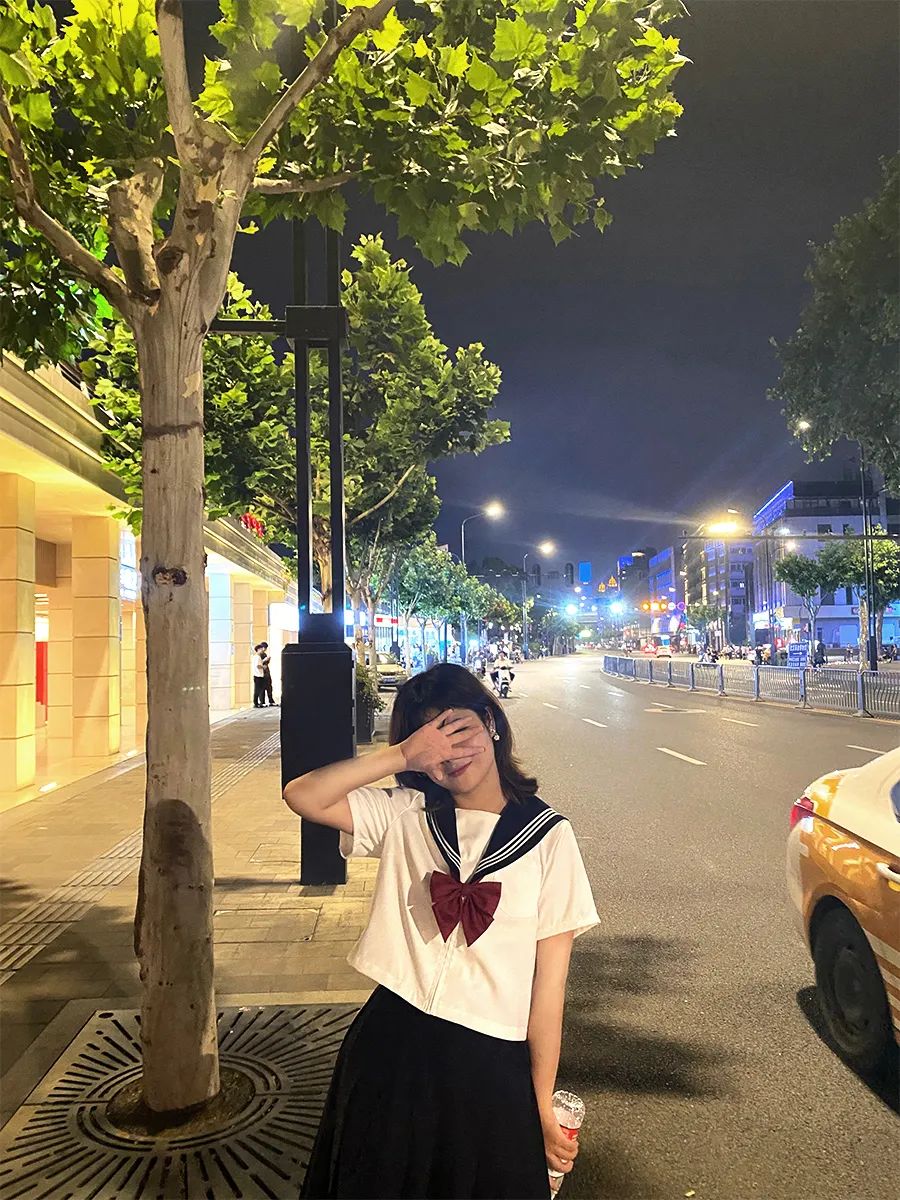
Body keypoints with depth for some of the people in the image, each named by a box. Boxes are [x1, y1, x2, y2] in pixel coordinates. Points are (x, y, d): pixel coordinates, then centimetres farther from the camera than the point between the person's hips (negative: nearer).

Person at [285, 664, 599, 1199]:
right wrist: (403, 756, -19)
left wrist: (544, 1109, -3)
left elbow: (549, 984, -6)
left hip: (491, 1067, -1)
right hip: (390, 1052, 2)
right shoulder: (404, 816, 0)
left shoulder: (547, 835, -6)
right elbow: (302, 796, -15)